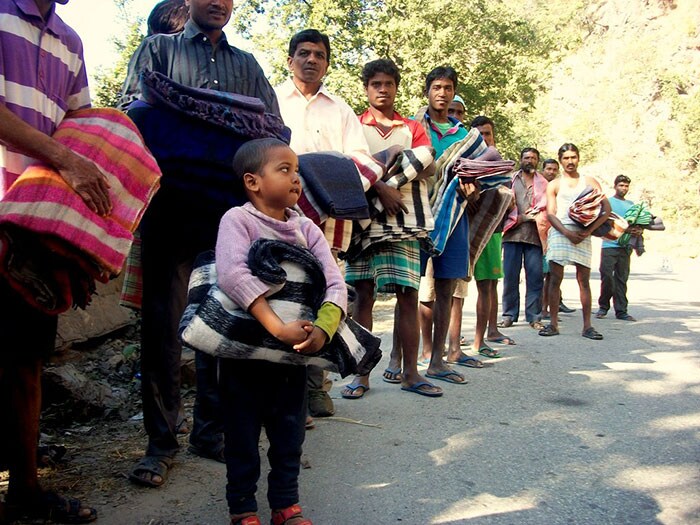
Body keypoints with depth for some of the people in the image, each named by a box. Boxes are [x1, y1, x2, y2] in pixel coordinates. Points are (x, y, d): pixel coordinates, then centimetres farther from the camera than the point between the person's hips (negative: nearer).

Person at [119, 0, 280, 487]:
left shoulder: (247, 64, 23)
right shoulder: (158, 49, 18)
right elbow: (131, 106, 5)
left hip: (230, 204, 2)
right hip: (170, 200, -2)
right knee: (163, 320, -3)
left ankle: (212, 430, 16)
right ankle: (161, 441, 6)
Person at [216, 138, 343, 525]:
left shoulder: (306, 228, 4)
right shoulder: (238, 219, -11)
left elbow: (335, 283, -4)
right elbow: (231, 275, -28)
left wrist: (323, 328, -23)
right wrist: (277, 327, -33)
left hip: (295, 350, 5)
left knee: (290, 434, 14)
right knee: (243, 435, 9)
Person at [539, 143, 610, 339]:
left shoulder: (590, 182, 12)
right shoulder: (554, 185, 12)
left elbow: (606, 209, 3)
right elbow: (550, 214, 2)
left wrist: (589, 230, -10)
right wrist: (567, 233, -13)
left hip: (582, 235, 0)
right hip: (559, 233, 0)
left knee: (584, 280, -2)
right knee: (555, 279, -2)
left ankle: (587, 326, 1)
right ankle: (553, 324, 3)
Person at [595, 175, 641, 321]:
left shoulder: (631, 204, 19)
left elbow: (638, 223, 19)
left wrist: (639, 230, -6)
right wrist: (624, 229, -19)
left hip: (625, 246, 4)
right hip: (609, 245, -4)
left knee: (622, 279, 5)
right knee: (607, 276, -8)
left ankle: (621, 311, 6)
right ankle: (603, 307, 6)